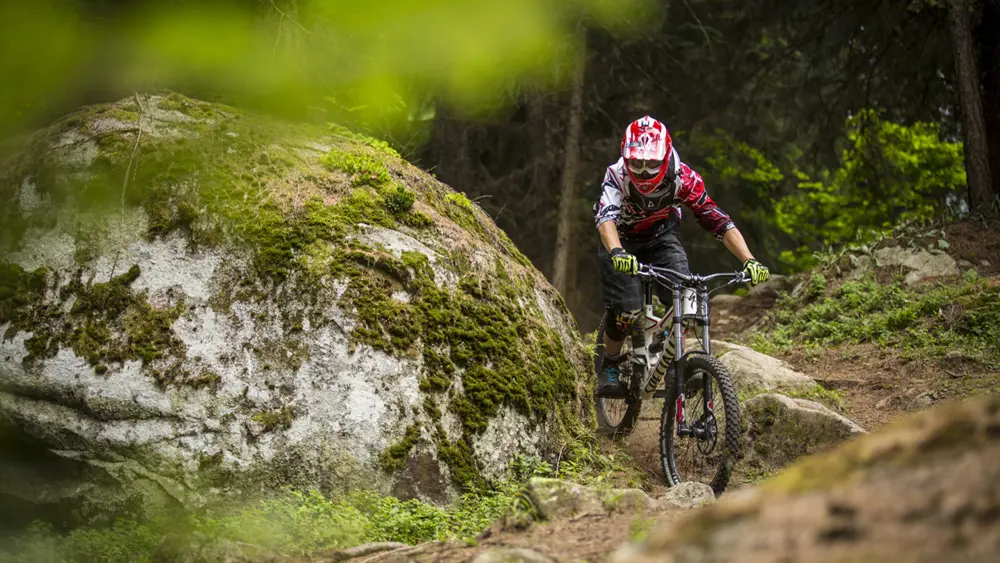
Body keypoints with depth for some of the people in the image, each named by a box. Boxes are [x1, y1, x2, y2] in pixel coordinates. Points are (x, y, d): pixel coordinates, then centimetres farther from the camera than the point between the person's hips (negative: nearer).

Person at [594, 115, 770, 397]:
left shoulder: (683, 178, -29)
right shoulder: (617, 176, -32)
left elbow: (720, 221, -31)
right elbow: (606, 216, -49)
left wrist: (749, 261, -43)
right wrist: (617, 253, -69)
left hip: (661, 239, 2)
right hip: (623, 242, -2)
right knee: (627, 308, -21)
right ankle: (608, 367, 5)